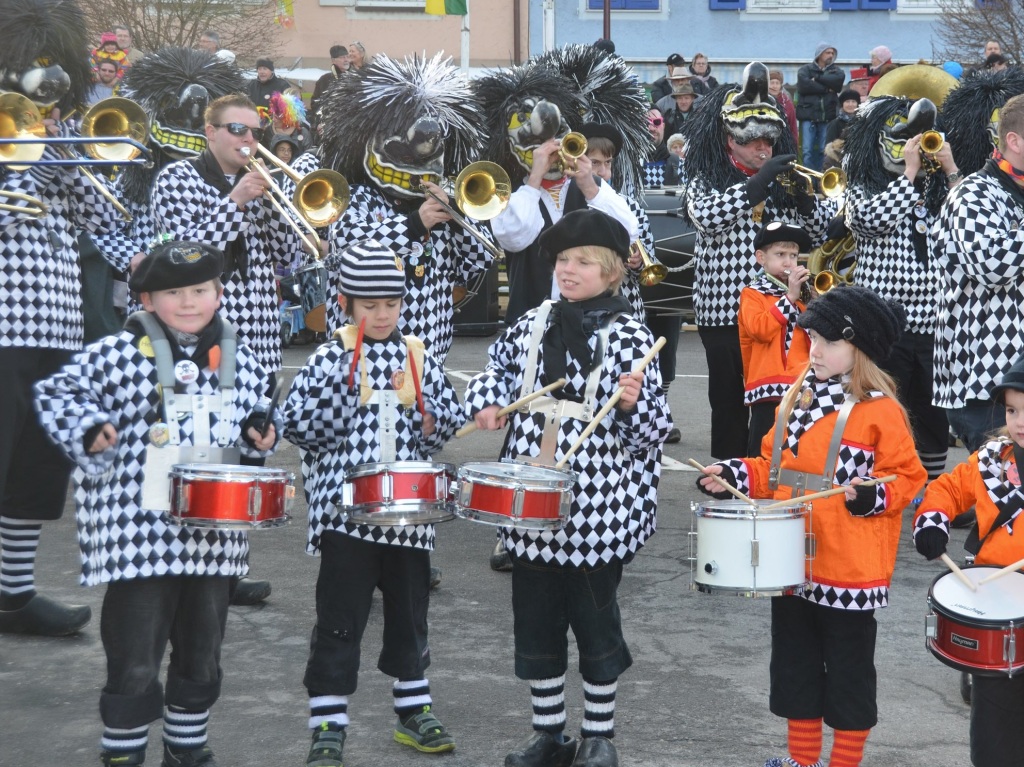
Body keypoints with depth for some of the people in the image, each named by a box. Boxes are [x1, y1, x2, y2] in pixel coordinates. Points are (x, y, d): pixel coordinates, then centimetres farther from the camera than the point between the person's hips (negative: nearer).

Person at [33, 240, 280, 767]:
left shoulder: (239, 364, 7)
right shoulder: (117, 356, -8)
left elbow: (256, 416, 21)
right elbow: (55, 394, -1)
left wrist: (260, 434, 0)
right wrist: (88, 432, -17)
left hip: (214, 539, 5)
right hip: (139, 537, -5)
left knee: (202, 659, 17)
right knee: (134, 665, 1)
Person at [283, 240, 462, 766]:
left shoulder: (417, 357, 7)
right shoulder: (330, 359, -4)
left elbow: (448, 422, 10)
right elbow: (298, 426, -11)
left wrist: (421, 408, -11)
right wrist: (343, 382, -20)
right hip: (345, 509, -4)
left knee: (409, 612, 15)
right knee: (339, 621, 0)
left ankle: (414, 712, 29)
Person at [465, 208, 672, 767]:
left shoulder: (629, 338, -9)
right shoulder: (534, 324, 5)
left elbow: (651, 432, -8)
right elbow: (497, 366, 24)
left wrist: (632, 404, -28)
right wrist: (486, 401, 6)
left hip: (597, 511, -4)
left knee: (595, 621, 8)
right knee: (534, 619, 12)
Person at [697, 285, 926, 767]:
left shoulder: (880, 411, -12)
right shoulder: (797, 399, 8)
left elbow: (906, 477, -10)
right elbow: (774, 467, 15)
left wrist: (872, 496, -27)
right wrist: (736, 475, -1)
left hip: (850, 568, -7)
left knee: (848, 669, 7)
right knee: (794, 662, 16)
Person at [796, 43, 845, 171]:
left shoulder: (835, 70, 17)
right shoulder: (805, 69, 9)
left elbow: (838, 79, -7)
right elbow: (803, 85, -11)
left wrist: (817, 78, -6)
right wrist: (826, 88, -6)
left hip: (828, 117, 2)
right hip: (808, 114, -2)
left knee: (824, 150, 1)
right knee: (808, 150, -6)